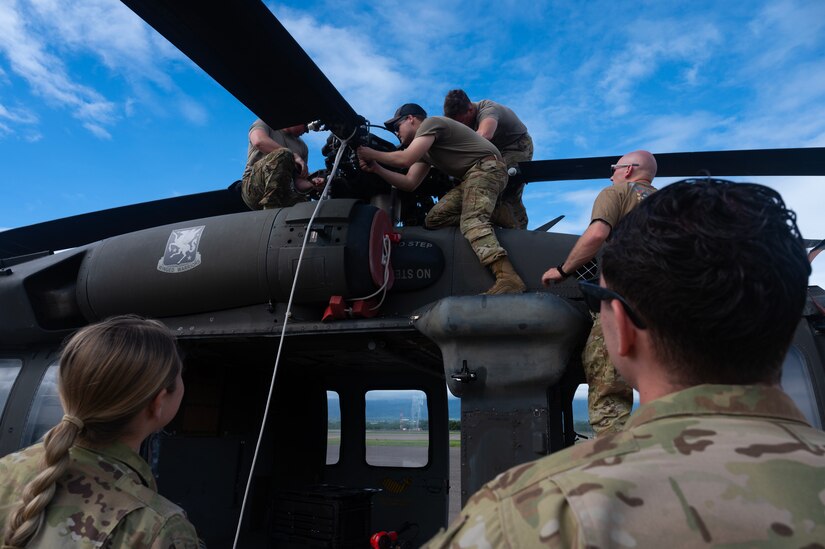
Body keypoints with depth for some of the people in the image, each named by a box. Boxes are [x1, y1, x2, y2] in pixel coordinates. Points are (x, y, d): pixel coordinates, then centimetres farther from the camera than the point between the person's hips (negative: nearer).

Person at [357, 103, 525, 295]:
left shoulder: (430, 123, -2)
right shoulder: (425, 151, 27)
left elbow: (406, 159, -16)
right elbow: (409, 183, 17)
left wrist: (373, 154, -2)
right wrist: (376, 168, 10)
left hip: (487, 167, -9)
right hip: (470, 178, 9)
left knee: (472, 220, -32)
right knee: (434, 219, -4)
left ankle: (507, 278, -47)